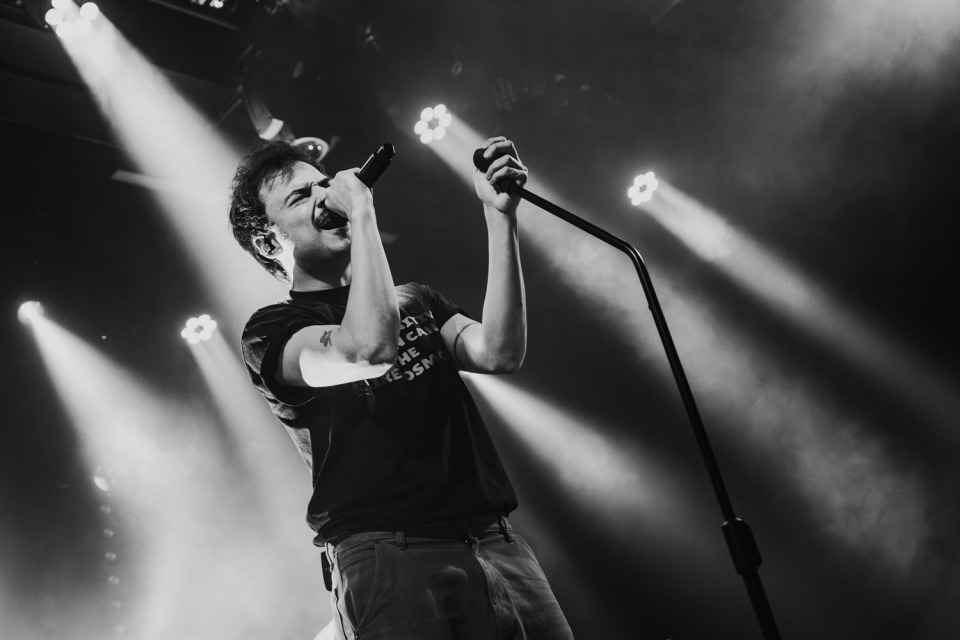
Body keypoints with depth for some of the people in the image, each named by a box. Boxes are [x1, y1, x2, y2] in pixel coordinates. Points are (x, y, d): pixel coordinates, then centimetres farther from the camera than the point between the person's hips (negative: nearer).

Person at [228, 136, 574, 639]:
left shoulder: (413, 299, 21)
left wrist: (500, 218, -4)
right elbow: (370, 346, -20)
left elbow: (498, 352, 1)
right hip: (391, 558, -5)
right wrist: (362, 211, -9)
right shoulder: (271, 331, 3)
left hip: (498, 544, 5)